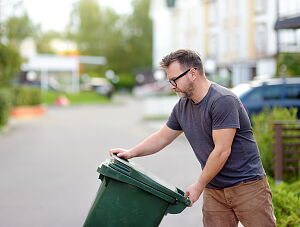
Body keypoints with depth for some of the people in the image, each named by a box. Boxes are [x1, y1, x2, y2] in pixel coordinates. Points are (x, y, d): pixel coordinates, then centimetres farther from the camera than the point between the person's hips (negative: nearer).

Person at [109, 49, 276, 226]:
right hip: (214, 190, 7)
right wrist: (131, 153, 6)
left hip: (247, 185, -7)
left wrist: (199, 185, -13)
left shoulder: (223, 101, -19)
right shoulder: (182, 106, 7)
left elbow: (222, 151, -21)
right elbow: (162, 137, 19)